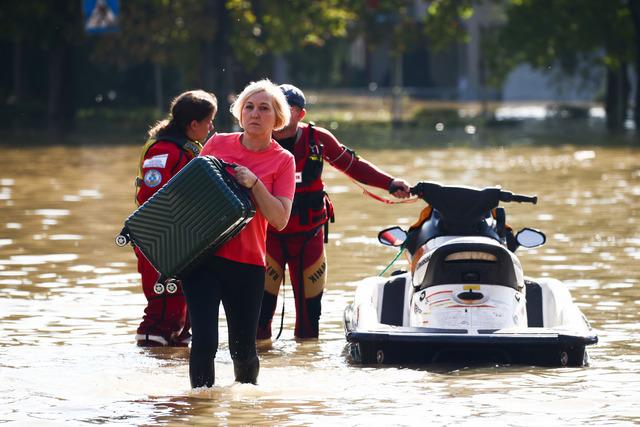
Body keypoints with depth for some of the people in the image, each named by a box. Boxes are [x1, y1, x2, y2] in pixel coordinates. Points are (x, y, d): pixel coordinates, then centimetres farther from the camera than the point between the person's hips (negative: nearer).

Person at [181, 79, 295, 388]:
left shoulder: (282, 161, 1)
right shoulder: (218, 144, 7)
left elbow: (280, 220, -8)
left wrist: (254, 183, -18)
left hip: (247, 262, 0)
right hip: (201, 255, 0)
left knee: (243, 350, 6)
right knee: (204, 341, -13)